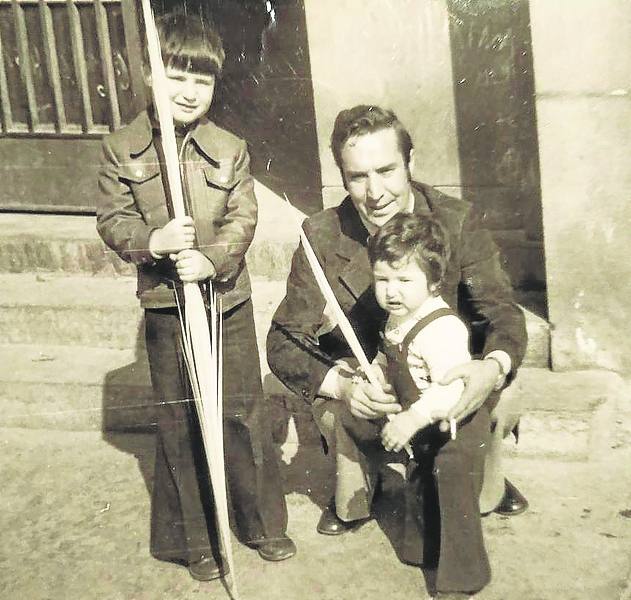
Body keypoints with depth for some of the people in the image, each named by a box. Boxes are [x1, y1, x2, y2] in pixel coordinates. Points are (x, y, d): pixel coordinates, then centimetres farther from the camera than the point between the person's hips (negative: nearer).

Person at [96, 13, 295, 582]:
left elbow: (243, 219, -5)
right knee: (178, 422, 10)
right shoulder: (122, 148, -3)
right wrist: (153, 241, -21)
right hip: (165, 306, 0)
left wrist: (211, 259, -22)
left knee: (243, 412, 10)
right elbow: (112, 220, -1)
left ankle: (264, 521, 29)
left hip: (228, 302, 0)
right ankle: (194, 539, 26)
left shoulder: (231, 149, -1)